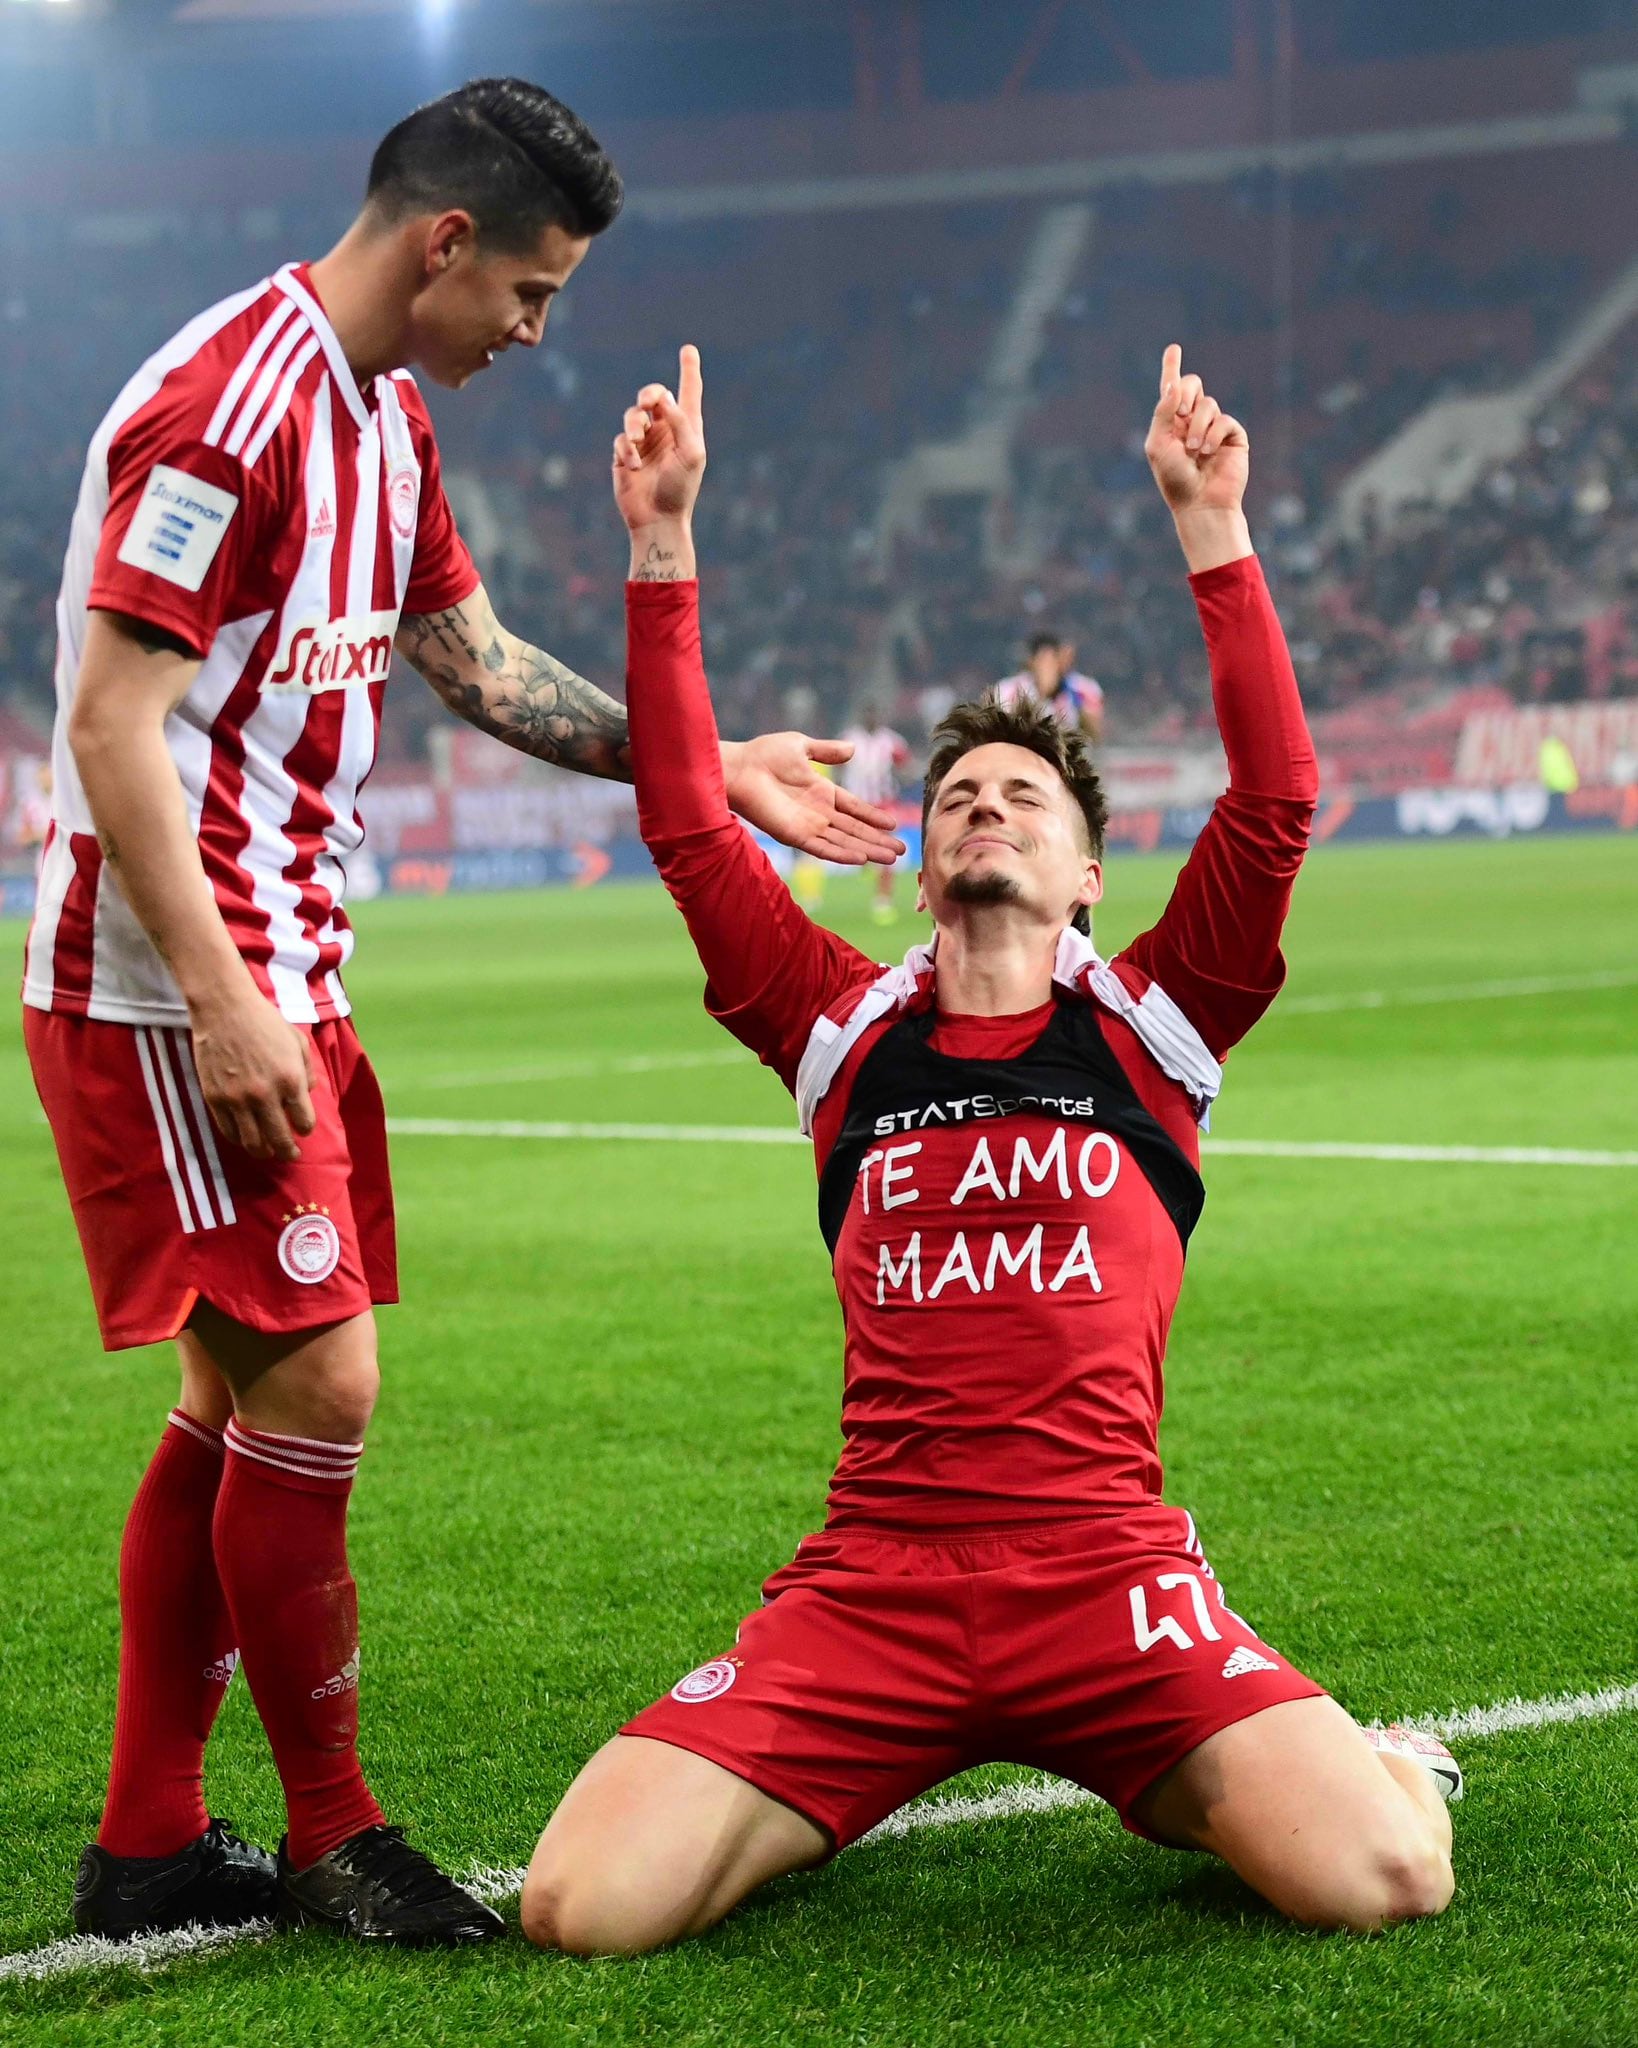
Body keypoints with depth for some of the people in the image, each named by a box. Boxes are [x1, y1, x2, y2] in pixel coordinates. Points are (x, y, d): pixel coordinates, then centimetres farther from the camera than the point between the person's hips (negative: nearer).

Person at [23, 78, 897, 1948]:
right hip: (170, 994, -10)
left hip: (276, 981, 10)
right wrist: (220, 1001, -24)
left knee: (244, 1397, 11)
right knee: (316, 1382, -9)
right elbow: (112, 723, -21)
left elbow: (473, 662, 23)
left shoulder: (382, 417, 14)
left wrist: (713, 769, 19)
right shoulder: (224, 413, -18)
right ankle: (330, 1838, 4)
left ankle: (148, 1844, 18)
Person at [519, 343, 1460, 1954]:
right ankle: (834, 1791, 17)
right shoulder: (846, 1028, 14)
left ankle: (1194, 1785, 14)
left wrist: (1211, 527, -3)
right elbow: (686, 824, 10)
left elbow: (1277, 803, 0)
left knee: (1377, 1877, -23)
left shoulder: (1149, 1022, 10)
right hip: (870, 1573, 1)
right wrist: (663, 544, 6)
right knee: (585, 1906, -16)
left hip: (1106, 1569, -1)